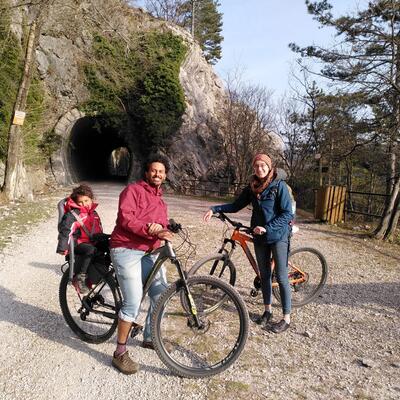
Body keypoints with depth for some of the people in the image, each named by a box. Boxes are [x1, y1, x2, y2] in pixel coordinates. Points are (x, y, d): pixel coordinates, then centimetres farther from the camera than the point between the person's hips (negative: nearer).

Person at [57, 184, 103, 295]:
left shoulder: (94, 213, 16)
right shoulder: (73, 214, -7)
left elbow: (99, 230, 27)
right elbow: (65, 230, -16)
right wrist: (63, 248, -23)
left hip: (93, 243, 7)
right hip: (78, 244, -7)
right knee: (90, 250, -36)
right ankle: (80, 278, -27)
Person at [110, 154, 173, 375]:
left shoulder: (160, 199, 21)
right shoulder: (133, 190, -4)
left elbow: (163, 223, 9)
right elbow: (125, 218, -16)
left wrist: (160, 227, -15)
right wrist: (150, 231, -26)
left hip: (149, 252, 8)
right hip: (127, 250, -7)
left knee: (161, 295, 6)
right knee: (133, 302, -13)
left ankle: (149, 338, 28)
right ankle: (120, 353, 4)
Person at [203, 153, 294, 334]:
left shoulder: (279, 185, -12)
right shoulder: (251, 188, 3)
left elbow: (288, 213, -15)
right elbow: (236, 205, 9)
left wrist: (267, 228, -22)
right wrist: (214, 209, -1)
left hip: (278, 236, -5)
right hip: (260, 237, 5)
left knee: (281, 277, 0)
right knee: (264, 275, 15)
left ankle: (286, 319, 13)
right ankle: (267, 310, 31)